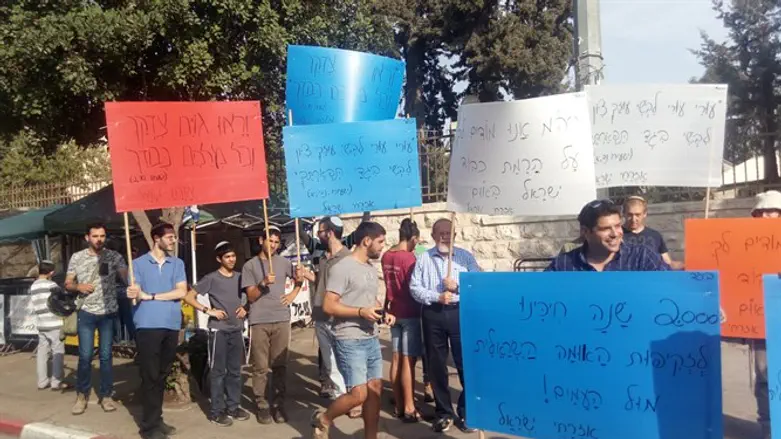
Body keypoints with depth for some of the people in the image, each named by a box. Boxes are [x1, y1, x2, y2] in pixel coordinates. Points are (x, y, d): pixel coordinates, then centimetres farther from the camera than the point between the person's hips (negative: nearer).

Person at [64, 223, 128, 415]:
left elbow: (127, 276, -15)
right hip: (86, 313, 1)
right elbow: (68, 284, 8)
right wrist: (79, 287, -14)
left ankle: (106, 395, 18)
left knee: (106, 355, 7)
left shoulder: (114, 257, -3)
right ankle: (82, 395, 18)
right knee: (85, 355, 1)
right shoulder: (77, 257, 2)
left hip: (108, 313, 0)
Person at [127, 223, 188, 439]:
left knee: (162, 374, 11)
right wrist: (134, 294, -26)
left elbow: (181, 292, -2)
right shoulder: (139, 263, 5)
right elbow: (135, 293, -2)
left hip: (171, 325, 3)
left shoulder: (178, 263, 11)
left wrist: (151, 296, -8)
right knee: (150, 376, -2)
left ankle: (157, 419, 21)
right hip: (148, 324, -3)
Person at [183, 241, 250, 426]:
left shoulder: (240, 277, 8)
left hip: (236, 330, 5)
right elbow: (188, 297, -8)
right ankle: (216, 411, 6)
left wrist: (245, 308, 1)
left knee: (235, 371, 11)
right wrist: (209, 311, -16)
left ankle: (233, 406, 21)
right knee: (218, 371, -1)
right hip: (218, 330, -5)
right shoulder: (211, 278, -6)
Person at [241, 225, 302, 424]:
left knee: (280, 365, 5)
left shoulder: (284, 263, 9)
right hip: (259, 322, -2)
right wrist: (263, 284, -19)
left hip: (281, 320, 2)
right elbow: (251, 297, -2)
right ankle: (262, 406, 10)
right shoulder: (250, 265, 1)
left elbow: (299, 279, 25)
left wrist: (293, 295, 8)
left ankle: (279, 405, 13)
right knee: (260, 367, 2)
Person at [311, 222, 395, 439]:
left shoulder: (372, 269, 13)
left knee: (375, 389, 7)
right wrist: (361, 312, -23)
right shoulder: (342, 268, -13)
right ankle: (322, 420, 17)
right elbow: (328, 306, -16)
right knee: (359, 394, -9)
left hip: (371, 339, 8)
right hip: (349, 341, -8)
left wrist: (383, 313, 5)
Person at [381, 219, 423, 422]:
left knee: (397, 359, 10)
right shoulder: (409, 257, -17)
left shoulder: (386, 256, 5)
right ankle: (409, 408, 1)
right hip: (410, 313, -7)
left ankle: (399, 405, 17)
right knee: (408, 360, -4)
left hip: (394, 312, 7)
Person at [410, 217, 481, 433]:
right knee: (436, 365, 7)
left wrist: (457, 286, -14)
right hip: (433, 314, 1)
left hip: (460, 314, -1)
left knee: (466, 363, -1)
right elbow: (415, 287, -1)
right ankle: (443, 413, 20)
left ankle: (466, 412, 12)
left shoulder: (465, 257, 7)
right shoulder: (423, 259, 8)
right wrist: (437, 297, -13)